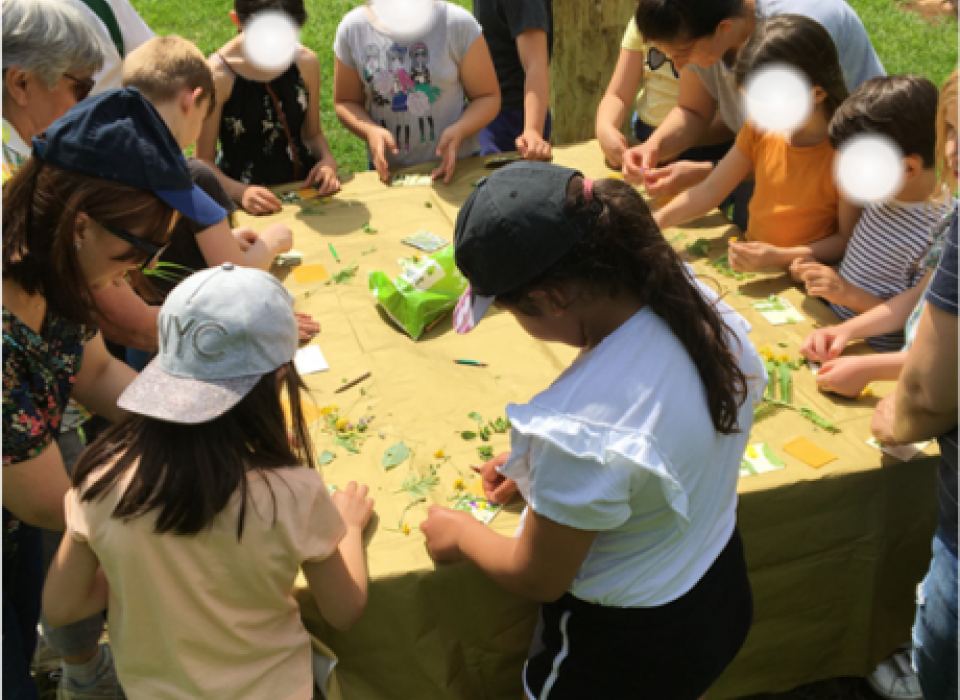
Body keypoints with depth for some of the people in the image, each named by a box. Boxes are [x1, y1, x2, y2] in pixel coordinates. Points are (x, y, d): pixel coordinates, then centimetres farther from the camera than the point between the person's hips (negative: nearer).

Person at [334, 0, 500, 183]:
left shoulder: (458, 22, -7)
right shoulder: (351, 28, -1)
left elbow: (488, 97, -2)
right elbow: (345, 102, 8)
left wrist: (458, 132, -21)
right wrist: (370, 131, -13)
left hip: (455, 165, -2)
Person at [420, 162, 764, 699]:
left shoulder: (577, 433, -39)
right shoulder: (696, 300, -17)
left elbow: (536, 579, -20)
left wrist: (461, 535, -2)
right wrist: (537, 469, 10)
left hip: (628, 645, -7)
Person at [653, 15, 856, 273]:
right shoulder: (759, 128, 2)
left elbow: (847, 239, -13)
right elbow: (710, 190, 6)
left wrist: (780, 257, -25)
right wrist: (659, 219, -9)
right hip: (750, 261, 6)